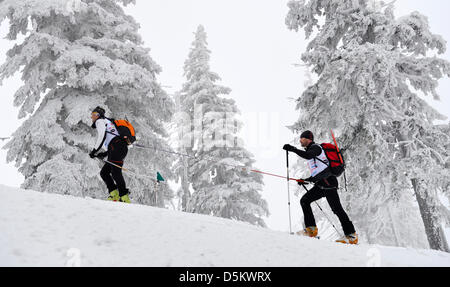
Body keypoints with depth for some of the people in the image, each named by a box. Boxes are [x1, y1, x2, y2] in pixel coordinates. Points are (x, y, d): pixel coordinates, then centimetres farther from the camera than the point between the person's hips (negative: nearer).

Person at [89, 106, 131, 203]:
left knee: (115, 172, -18)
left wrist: (95, 151, -7)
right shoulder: (108, 123, 37)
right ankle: (114, 194, -3)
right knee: (104, 172, 9)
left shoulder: (100, 121, 11)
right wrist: (104, 154, 24)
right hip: (122, 148, 10)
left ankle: (125, 198, -25)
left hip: (117, 146, -10)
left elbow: (102, 136, -9)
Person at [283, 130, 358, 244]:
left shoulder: (315, 147, -3)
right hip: (321, 185, 10)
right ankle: (311, 229, -2)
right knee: (304, 201, 0)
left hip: (328, 182, -10)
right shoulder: (311, 150, 25)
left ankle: (352, 236, 1)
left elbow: (308, 155, -28)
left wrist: (293, 149, -24)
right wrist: (306, 180, 22)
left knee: (337, 209, -7)